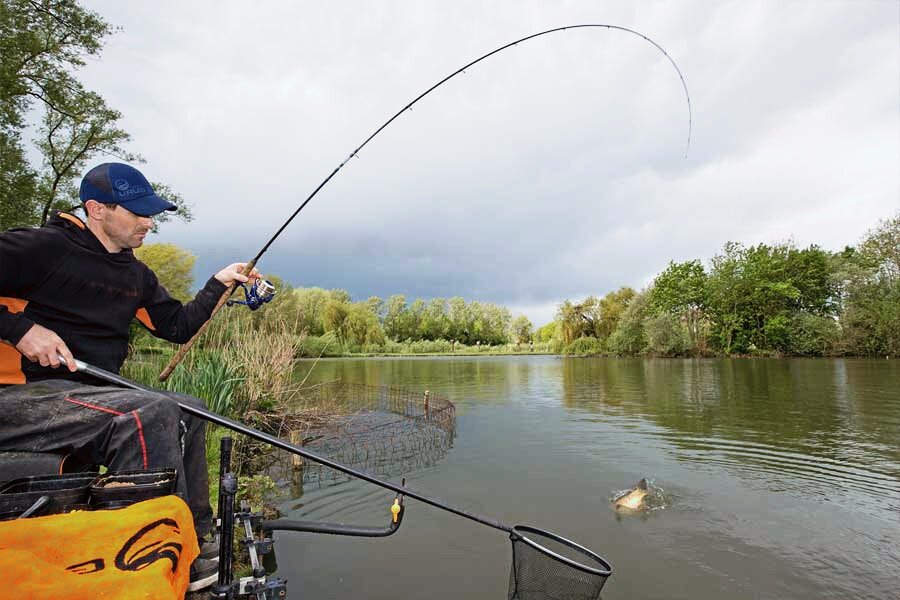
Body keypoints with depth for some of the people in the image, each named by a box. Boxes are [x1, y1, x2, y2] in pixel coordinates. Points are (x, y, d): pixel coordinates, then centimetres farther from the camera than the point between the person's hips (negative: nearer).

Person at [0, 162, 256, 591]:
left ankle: (194, 539, 11)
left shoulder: (136, 275, 14)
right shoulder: (42, 247, -9)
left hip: (86, 393, 9)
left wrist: (219, 283, 9)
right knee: (150, 414, -31)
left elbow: (178, 327, 16)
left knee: (190, 411, 7)